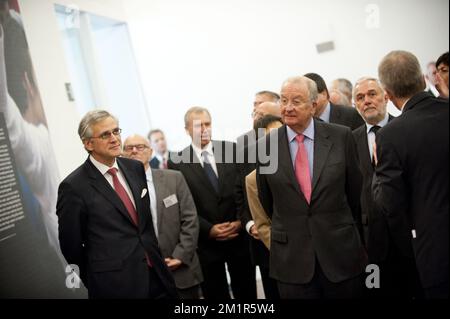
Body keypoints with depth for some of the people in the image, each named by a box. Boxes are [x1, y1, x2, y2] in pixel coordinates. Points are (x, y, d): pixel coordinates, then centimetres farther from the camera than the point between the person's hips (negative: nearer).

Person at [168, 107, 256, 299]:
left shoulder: (232, 149, 2)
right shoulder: (177, 162, -3)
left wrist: (241, 221, -8)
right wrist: (209, 229, -13)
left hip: (239, 235, 2)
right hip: (206, 242, -2)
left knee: (247, 293, 12)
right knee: (215, 295, 10)